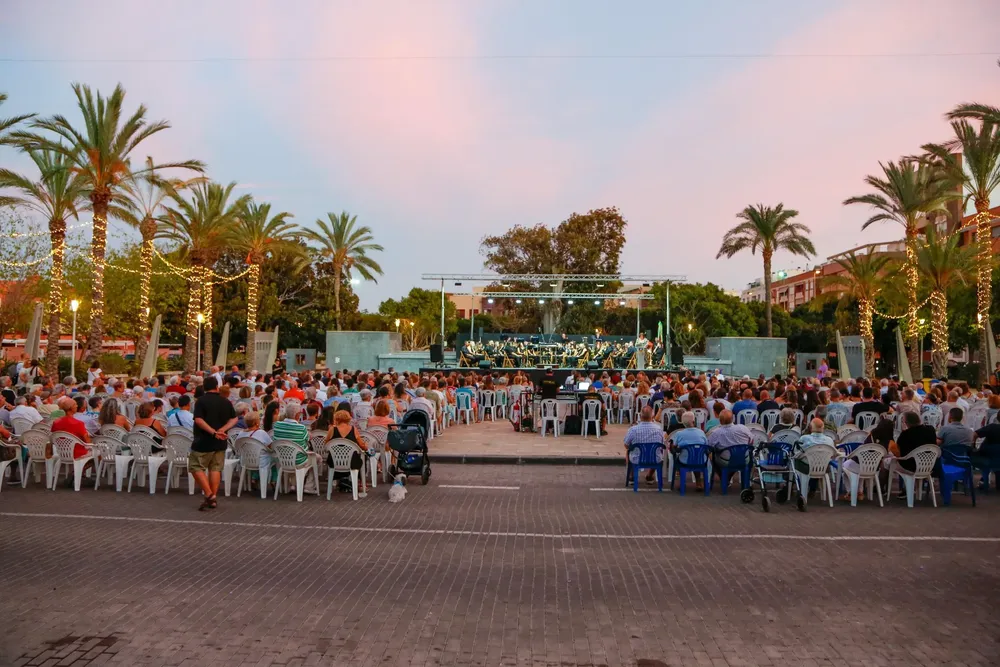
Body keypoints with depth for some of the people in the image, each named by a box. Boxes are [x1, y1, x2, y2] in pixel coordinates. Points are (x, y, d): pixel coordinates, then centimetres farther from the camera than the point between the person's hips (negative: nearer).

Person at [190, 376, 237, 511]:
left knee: (196, 467, 5)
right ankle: (214, 499, 11)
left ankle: (209, 495, -6)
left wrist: (213, 432, -22)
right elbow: (234, 419, 2)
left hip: (204, 442, -5)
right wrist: (222, 430, -10)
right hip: (220, 442, 5)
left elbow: (198, 420, -20)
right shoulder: (226, 402, 6)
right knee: (215, 469, 10)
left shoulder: (201, 401, -9)